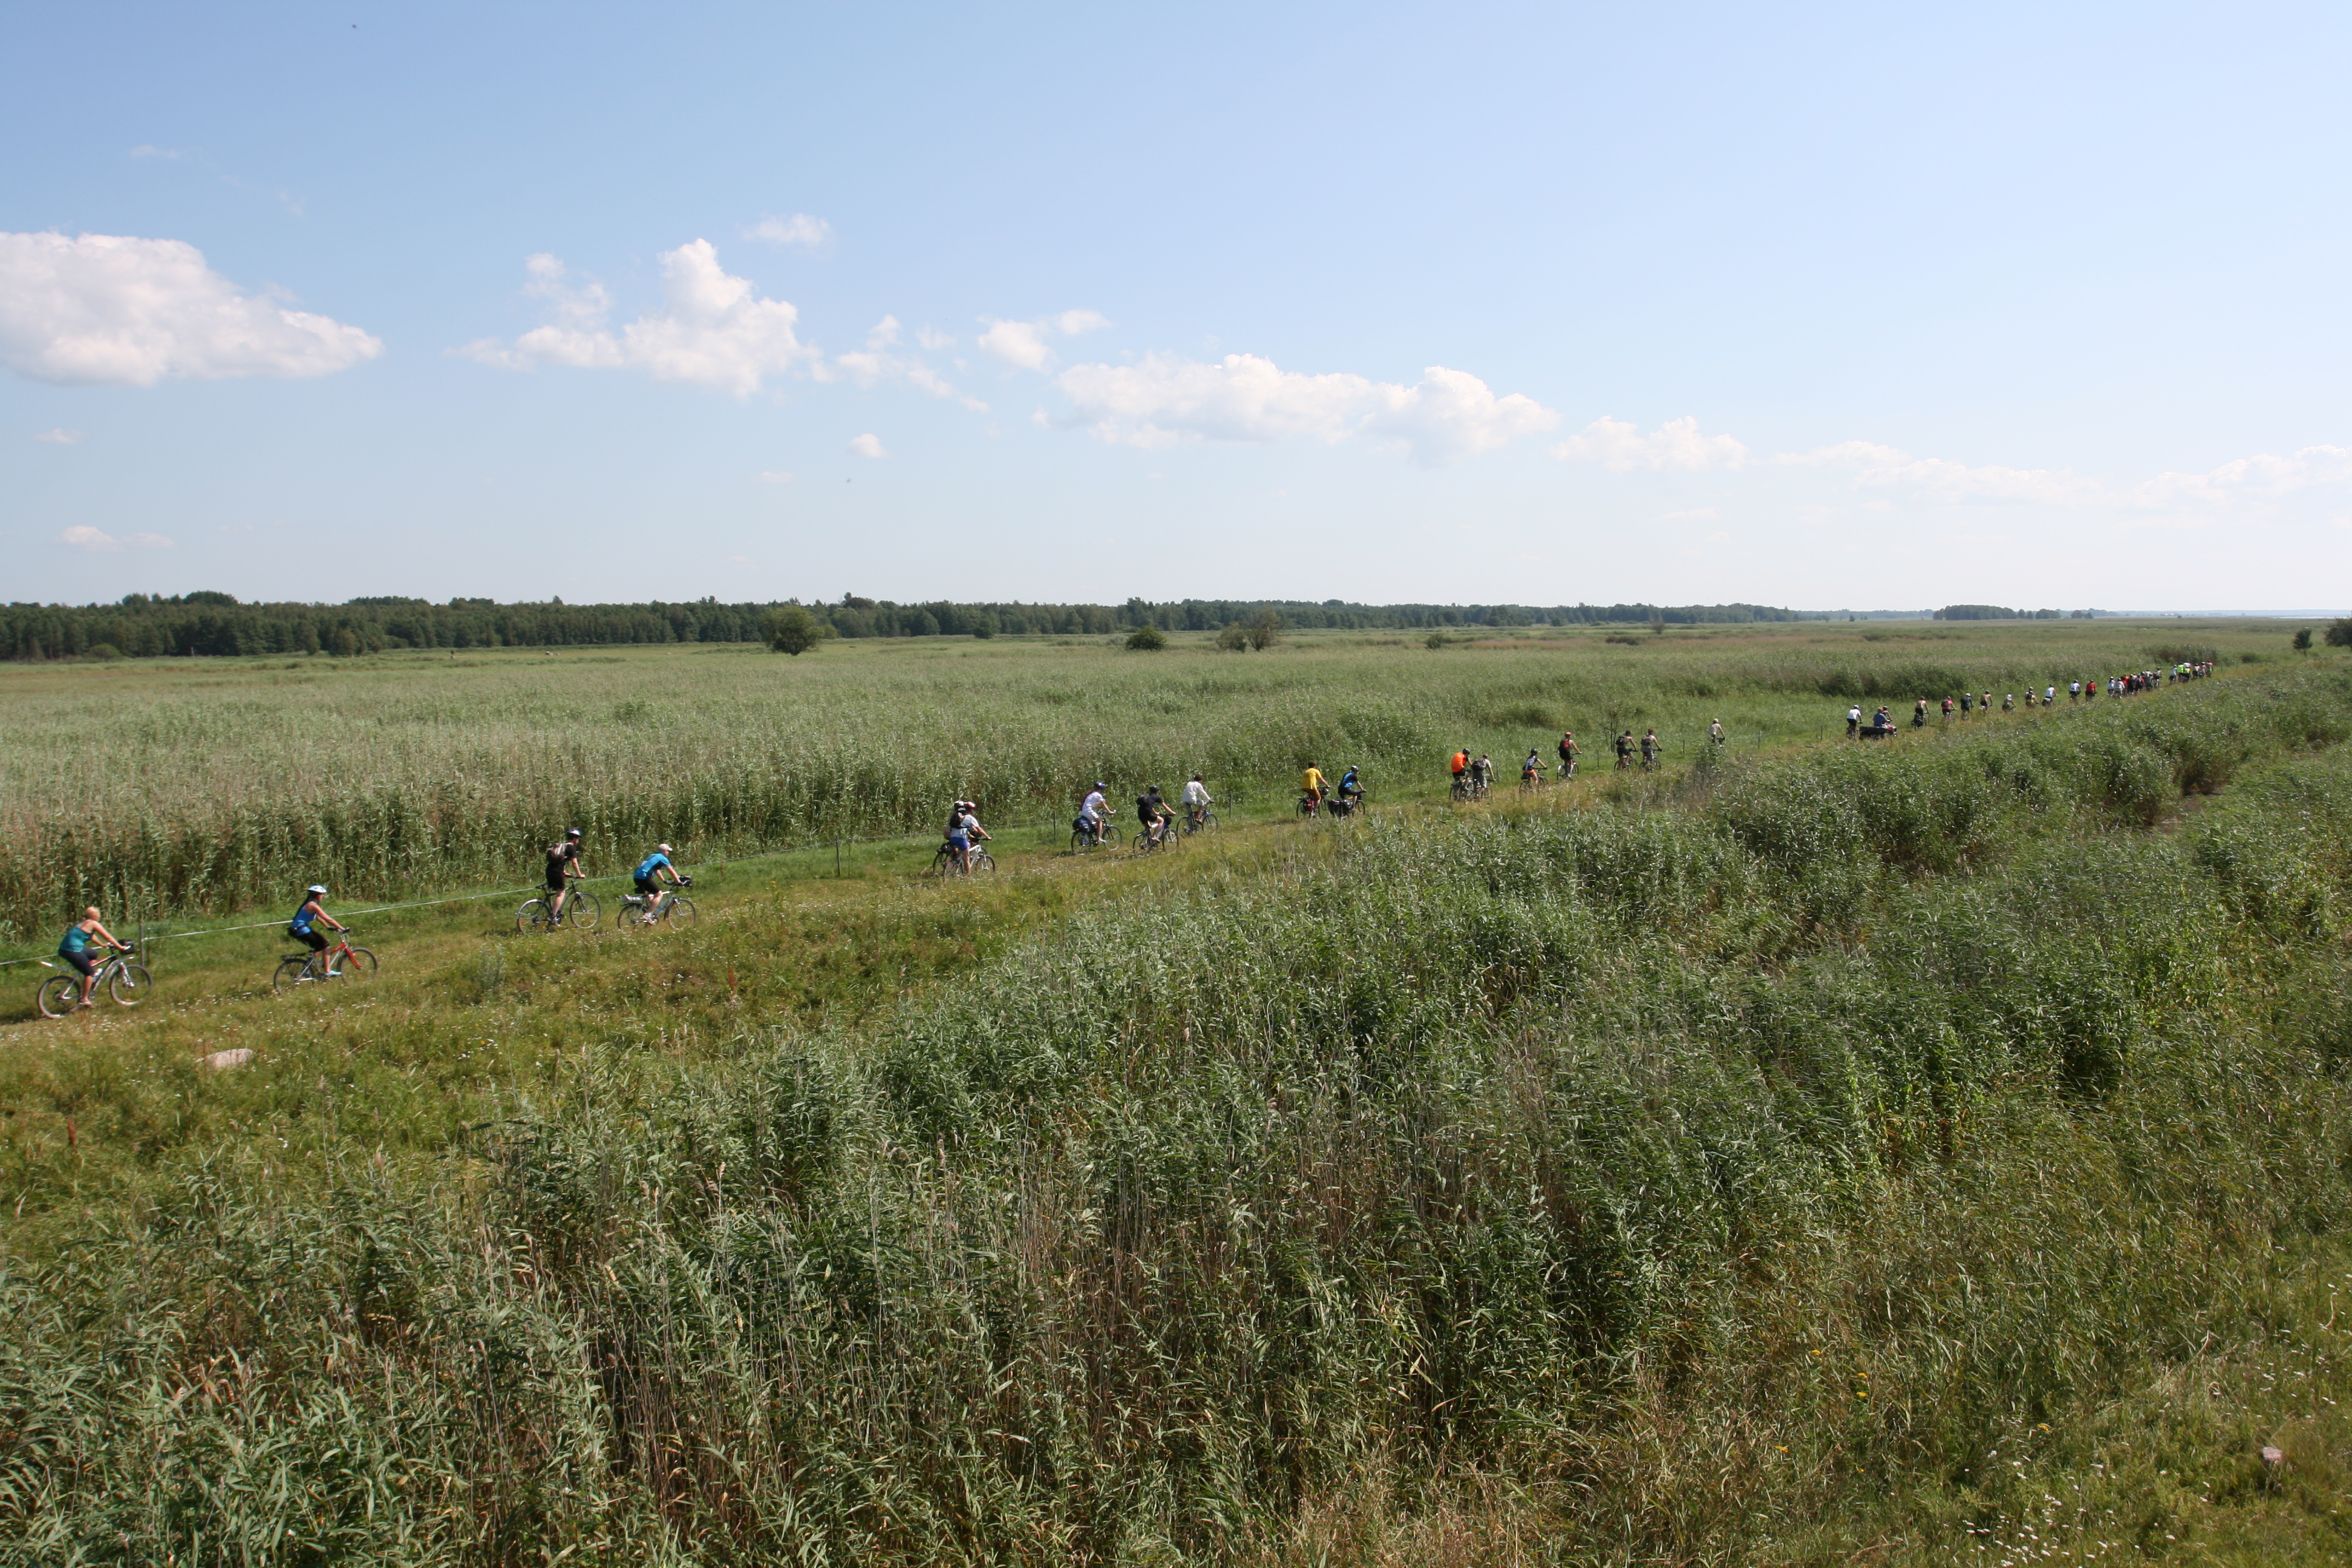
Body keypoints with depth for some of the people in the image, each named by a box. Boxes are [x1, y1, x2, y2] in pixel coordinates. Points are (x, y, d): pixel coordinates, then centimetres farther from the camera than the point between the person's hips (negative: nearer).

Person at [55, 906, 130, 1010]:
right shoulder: (93, 924, -5)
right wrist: (121, 947, 6)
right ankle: (84, 1000, -1)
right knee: (89, 973, -1)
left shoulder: (83, 923, 20)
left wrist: (103, 945, 47)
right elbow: (108, 937, -1)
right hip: (73, 951, -10)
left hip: (64, 949, 10)